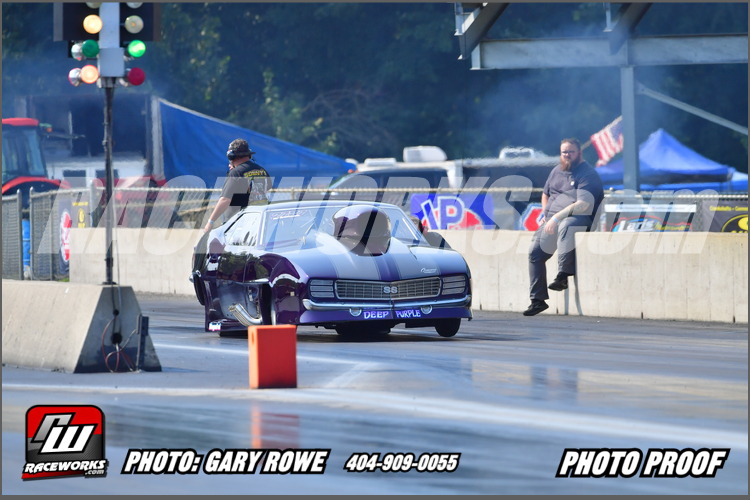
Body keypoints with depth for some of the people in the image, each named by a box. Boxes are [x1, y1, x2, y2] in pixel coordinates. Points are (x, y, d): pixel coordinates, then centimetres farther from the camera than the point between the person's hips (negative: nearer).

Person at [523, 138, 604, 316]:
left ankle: (563, 275, -44)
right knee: (535, 251, -5)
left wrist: (557, 217, -24)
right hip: (552, 221, 8)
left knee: (566, 226, -41)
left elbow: (583, 205, -21)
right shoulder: (557, 171, 17)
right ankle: (538, 299, 1)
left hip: (579, 219, -8)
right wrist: (545, 214, 15)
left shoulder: (588, 174, -8)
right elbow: (545, 194, 34)